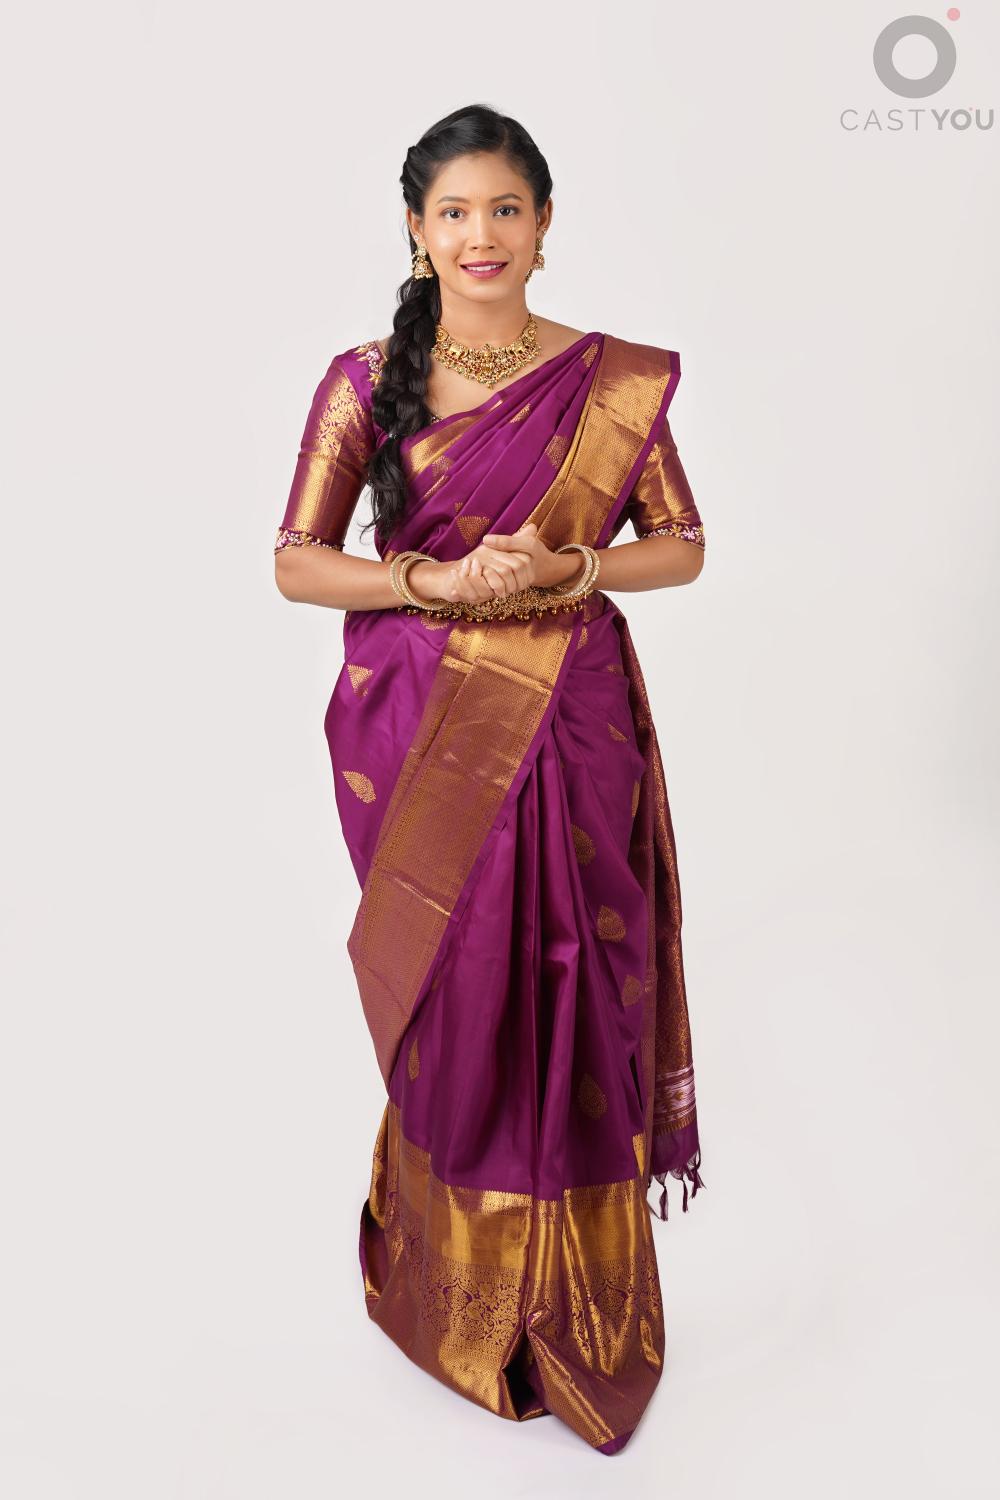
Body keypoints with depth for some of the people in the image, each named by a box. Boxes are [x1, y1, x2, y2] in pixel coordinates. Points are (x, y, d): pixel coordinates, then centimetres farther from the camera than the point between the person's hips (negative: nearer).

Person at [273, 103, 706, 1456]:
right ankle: (456, 1286, 33)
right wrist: (439, 582, -16)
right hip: (418, 732, 0)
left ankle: (573, 1305, 28)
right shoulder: (369, 378, 2)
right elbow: (296, 564, -1)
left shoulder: (613, 380, 3)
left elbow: (682, 545, 7)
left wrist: (568, 566, -12)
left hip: (568, 729, 1)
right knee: (452, 997, 7)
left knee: (567, 996, 4)